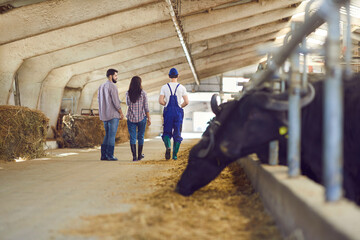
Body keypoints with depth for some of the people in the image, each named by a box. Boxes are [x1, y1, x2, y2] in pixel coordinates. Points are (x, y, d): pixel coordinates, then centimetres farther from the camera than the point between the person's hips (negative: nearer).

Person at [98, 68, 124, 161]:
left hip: (104, 115, 8)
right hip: (113, 115, -8)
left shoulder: (101, 86, 14)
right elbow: (116, 101, -16)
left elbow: (99, 100, 16)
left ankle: (103, 155, 10)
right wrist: (121, 113, -5)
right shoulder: (112, 86, -12)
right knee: (112, 135, -5)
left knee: (107, 135, 13)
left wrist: (103, 112, 18)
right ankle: (110, 156, -6)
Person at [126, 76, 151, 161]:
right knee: (140, 136, 14)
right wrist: (149, 118, 0)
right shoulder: (143, 93, -8)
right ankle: (139, 155, 22)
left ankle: (134, 156, -5)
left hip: (131, 118, 1)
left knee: (132, 137, 4)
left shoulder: (128, 93, -3)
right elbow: (146, 107, -6)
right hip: (141, 118, -1)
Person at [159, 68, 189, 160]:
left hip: (168, 111, 0)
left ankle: (168, 146, -19)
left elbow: (161, 101, -7)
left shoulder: (164, 87, 0)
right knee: (177, 134, 8)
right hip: (178, 111, 0)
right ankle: (175, 154, 6)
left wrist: (167, 104, 12)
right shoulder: (182, 88, 0)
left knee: (167, 132, 10)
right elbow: (186, 102, -6)